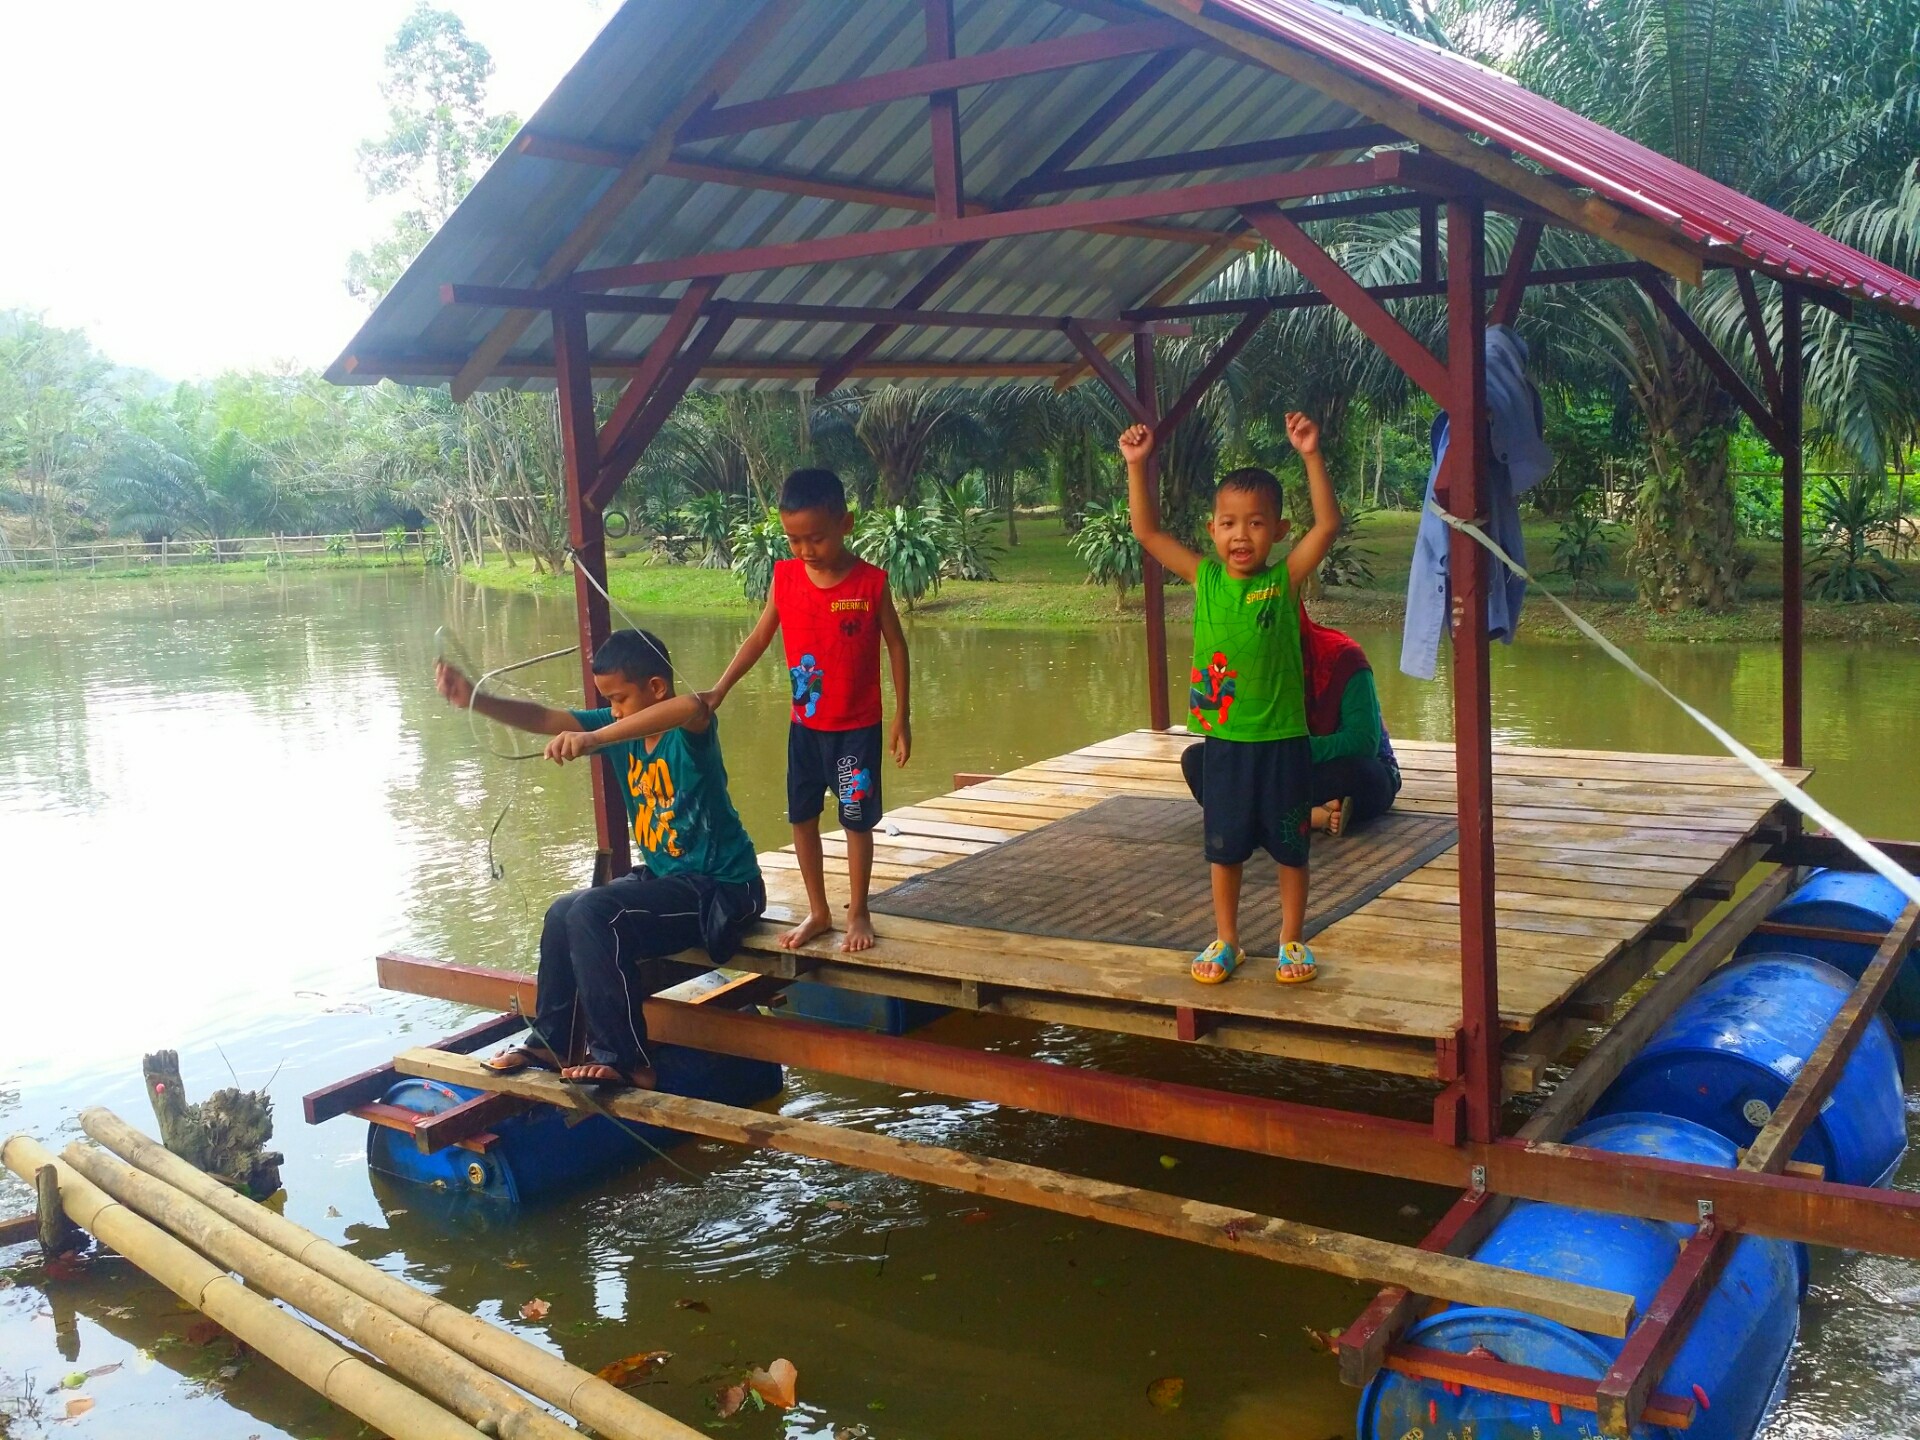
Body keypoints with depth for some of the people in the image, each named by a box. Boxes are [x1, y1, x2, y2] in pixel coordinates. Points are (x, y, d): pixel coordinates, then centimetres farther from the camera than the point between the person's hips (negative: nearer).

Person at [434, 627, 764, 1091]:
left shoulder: (690, 732, -20)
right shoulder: (620, 729, 3)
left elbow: (691, 706, -46)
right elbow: (544, 719, -5)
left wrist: (594, 739, -53)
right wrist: (474, 699, -21)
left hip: (722, 889, -9)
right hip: (663, 876, 9)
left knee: (593, 913, -24)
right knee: (563, 914, 5)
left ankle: (626, 1061, -17)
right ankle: (553, 1044, 20)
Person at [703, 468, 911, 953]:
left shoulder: (871, 581, -13)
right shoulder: (785, 577, -5)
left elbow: (895, 646, -5)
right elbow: (759, 638, 5)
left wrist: (902, 718, -5)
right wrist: (719, 690, -1)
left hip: (858, 726, -4)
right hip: (804, 725, 4)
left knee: (856, 820, 4)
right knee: (801, 818, 10)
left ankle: (858, 913, 20)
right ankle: (817, 912, 25)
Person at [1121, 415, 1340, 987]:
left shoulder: (1285, 579, -7)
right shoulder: (1204, 579, -1)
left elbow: (1327, 523, -18)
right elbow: (1146, 532, -1)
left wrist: (1311, 456, -26)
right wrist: (1137, 465, -9)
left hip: (1282, 739, -2)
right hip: (1224, 740, 2)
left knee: (1290, 846, 11)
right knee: (1224, 845, 13)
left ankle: (1291, 939, 26)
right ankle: (1225, 940, 28)